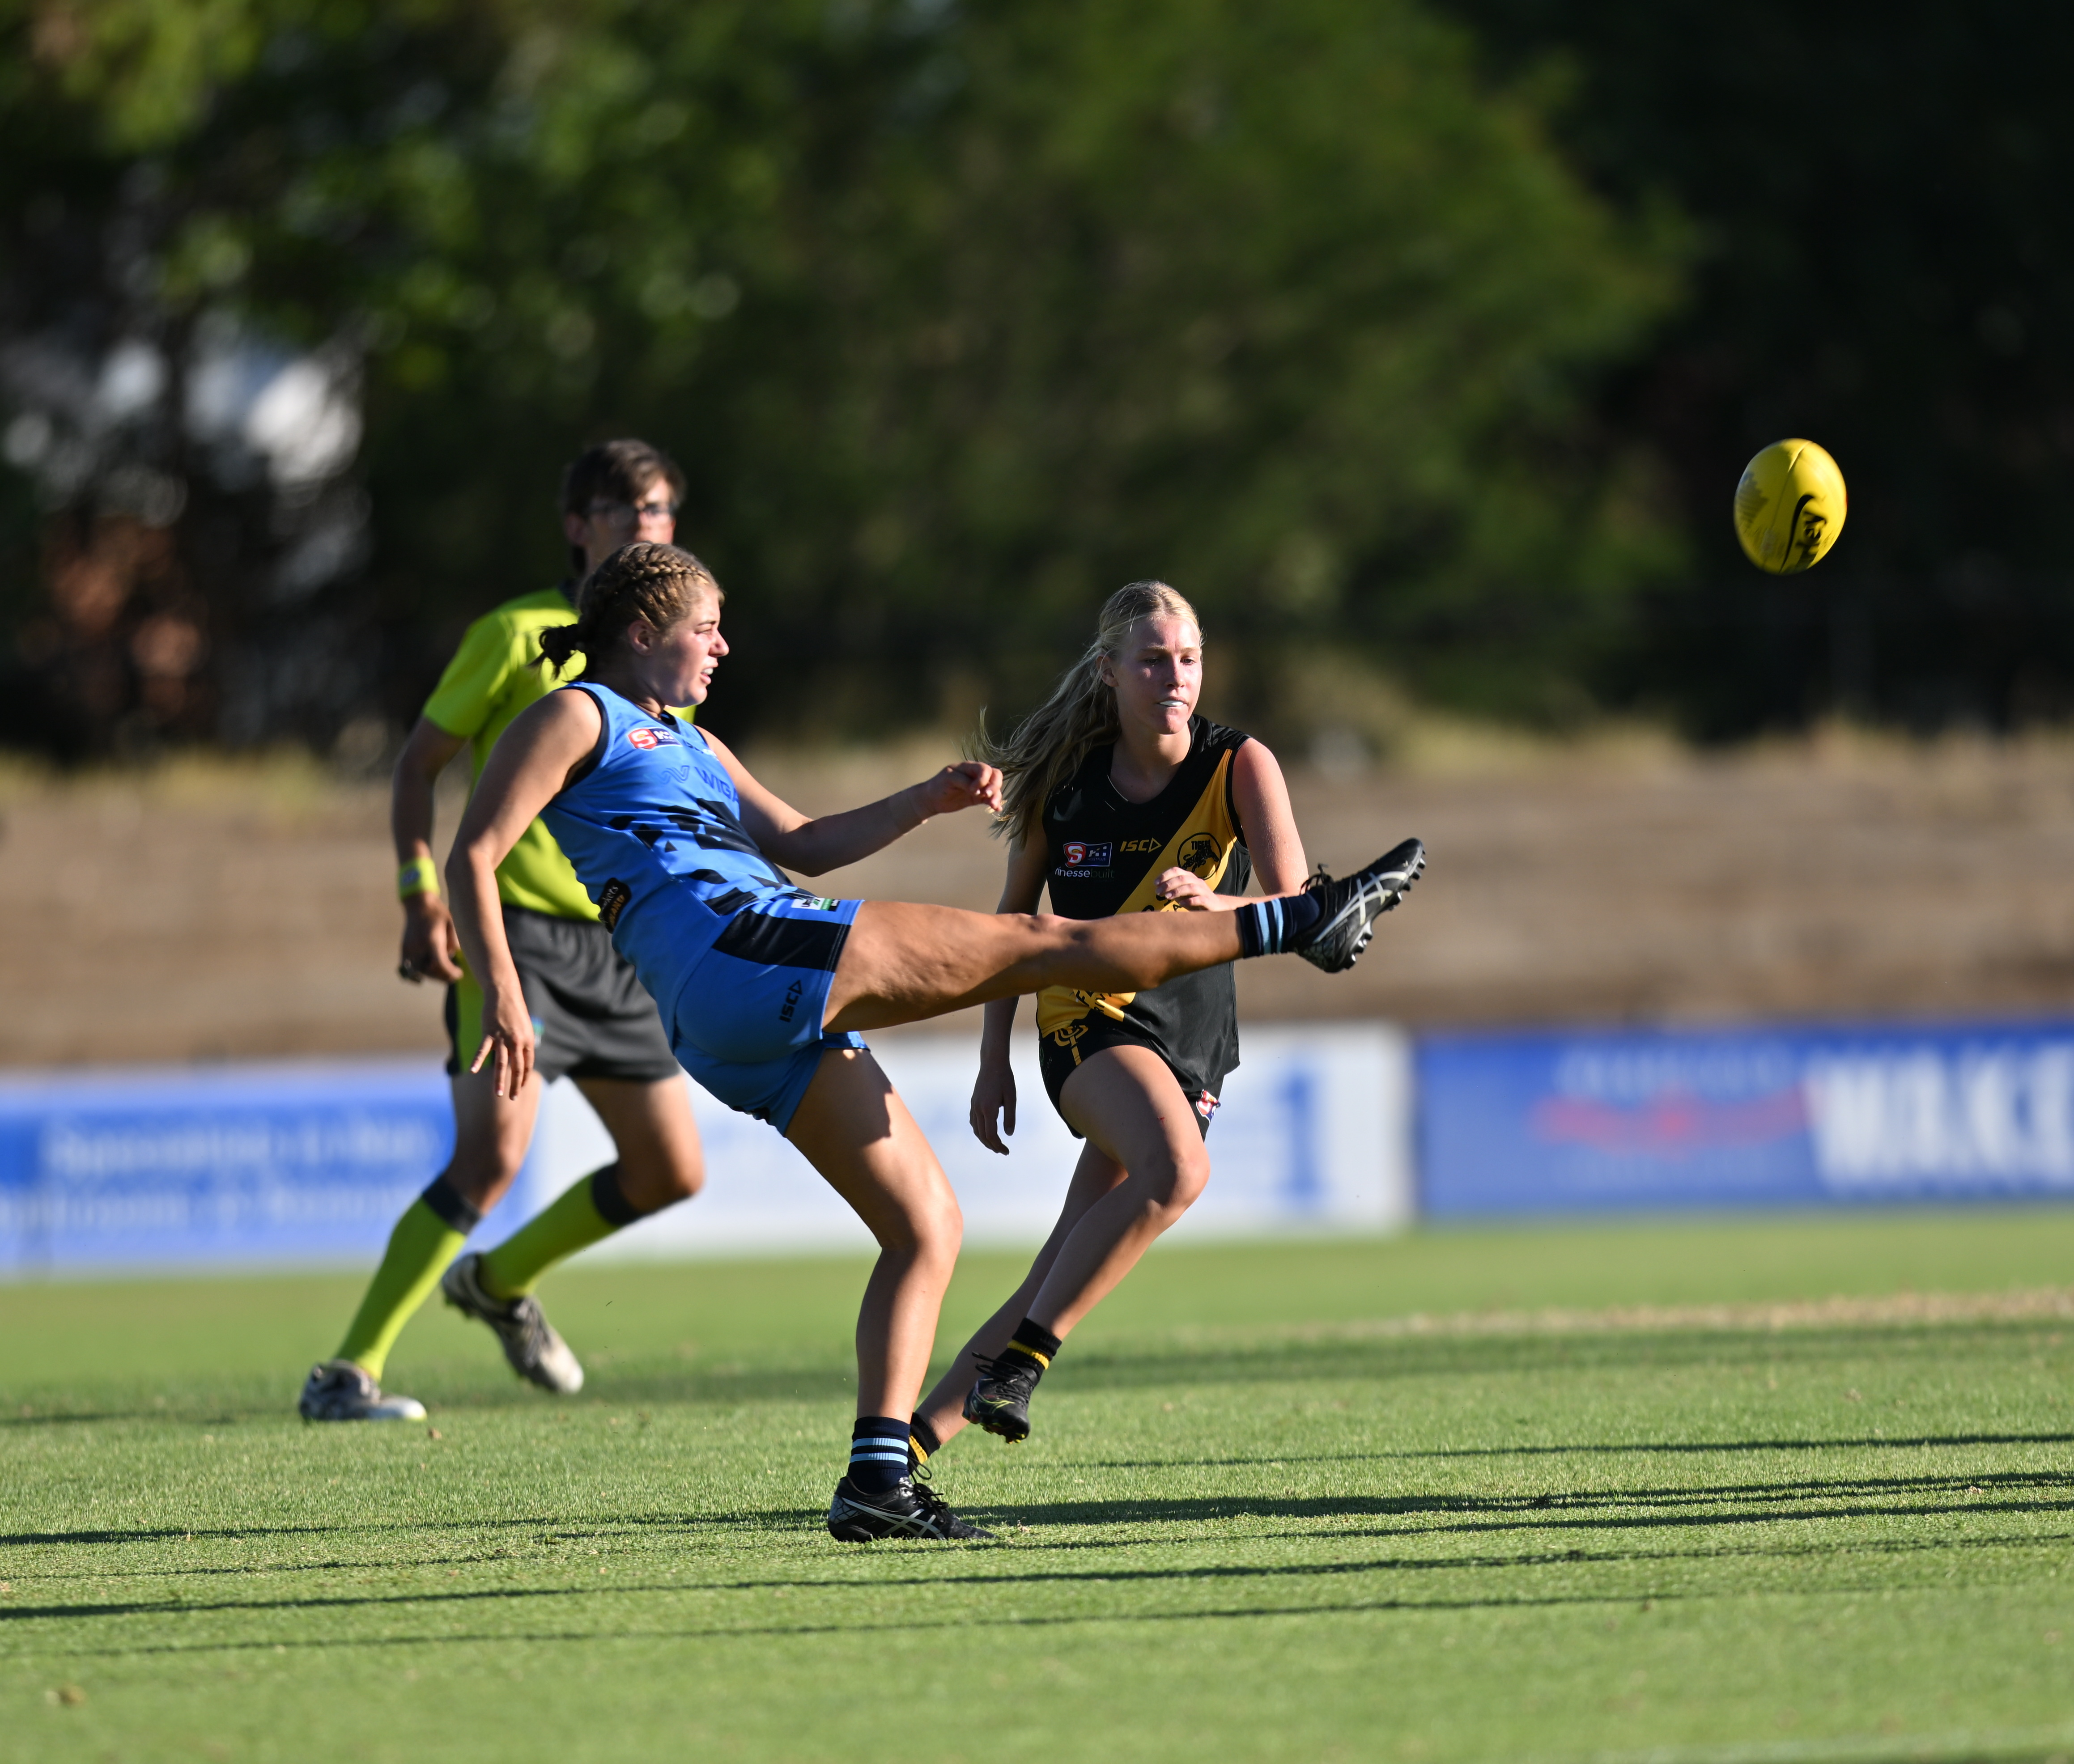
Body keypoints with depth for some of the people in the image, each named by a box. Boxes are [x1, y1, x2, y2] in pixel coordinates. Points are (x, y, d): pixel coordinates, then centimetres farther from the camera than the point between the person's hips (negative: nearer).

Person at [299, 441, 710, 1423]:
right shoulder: (517, 634, -6)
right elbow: (420, 762, -2)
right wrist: (421, 889, -14)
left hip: (618, 946, 7)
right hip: (515, 932, -7)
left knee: (673, 1174, 9)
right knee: (493, 1155, -22)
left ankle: (500, 1283, 33)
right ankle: (348, 1373, -16)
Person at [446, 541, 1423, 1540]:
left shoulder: (688, 745, 32)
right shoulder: (580, 718, 6)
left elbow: (798, 844, 33)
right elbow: (472, 857, -3)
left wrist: (930, 800, 20)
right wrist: (503, 996, -18)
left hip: (762, 1032, 10)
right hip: (732, 947, -10)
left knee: (927, 1227, 5)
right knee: (1034, 943, -5)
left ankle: (877, 1481, -1)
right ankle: (1294, 922, 0)